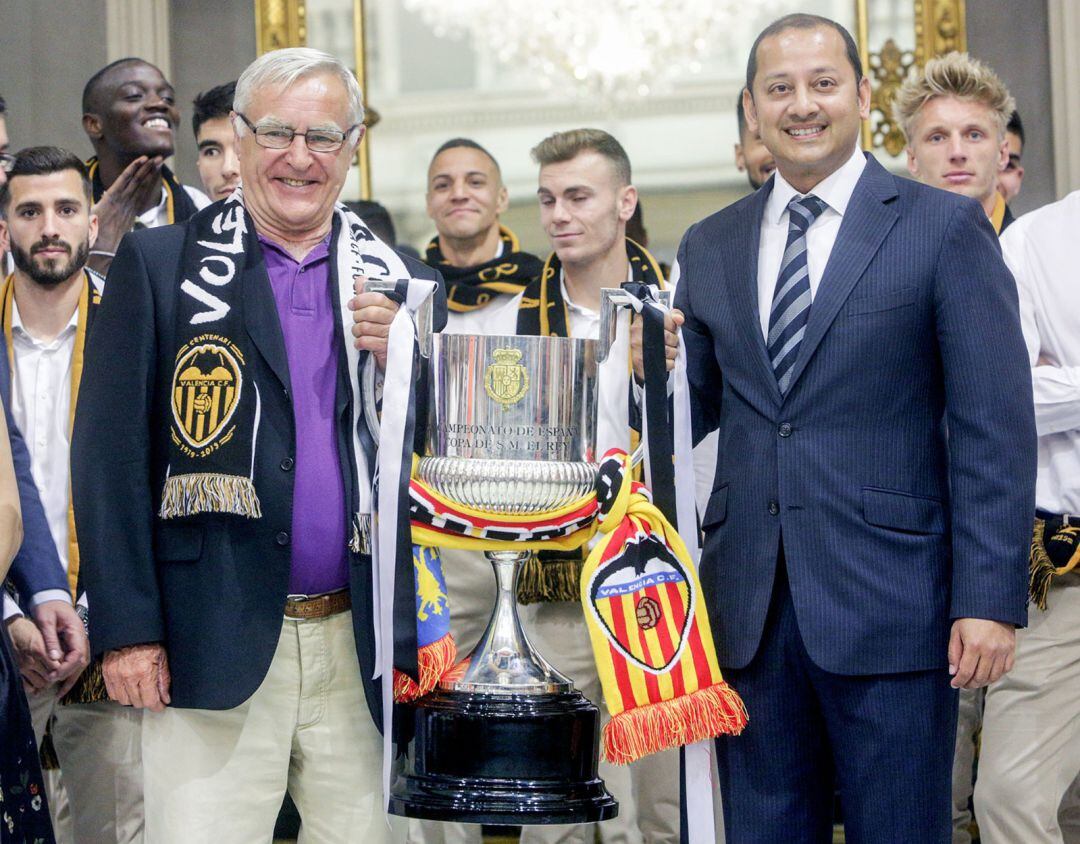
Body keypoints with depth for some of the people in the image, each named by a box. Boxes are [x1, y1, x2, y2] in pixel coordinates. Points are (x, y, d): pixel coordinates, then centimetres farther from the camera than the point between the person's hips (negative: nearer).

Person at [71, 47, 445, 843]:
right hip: (213, 650, -3)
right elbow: (111, 454, -2)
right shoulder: (158, 264, 3)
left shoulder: (402, 284, 11)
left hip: (364, 650, 3)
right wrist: (126, 628, -8)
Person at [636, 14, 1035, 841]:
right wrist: (655, 370, -6)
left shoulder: (944, 227, -1)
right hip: (751, 605, 4)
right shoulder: (709, 247, 13)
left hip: (888, 604, -4)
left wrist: (990, 599, -13)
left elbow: (995, 427, -6)